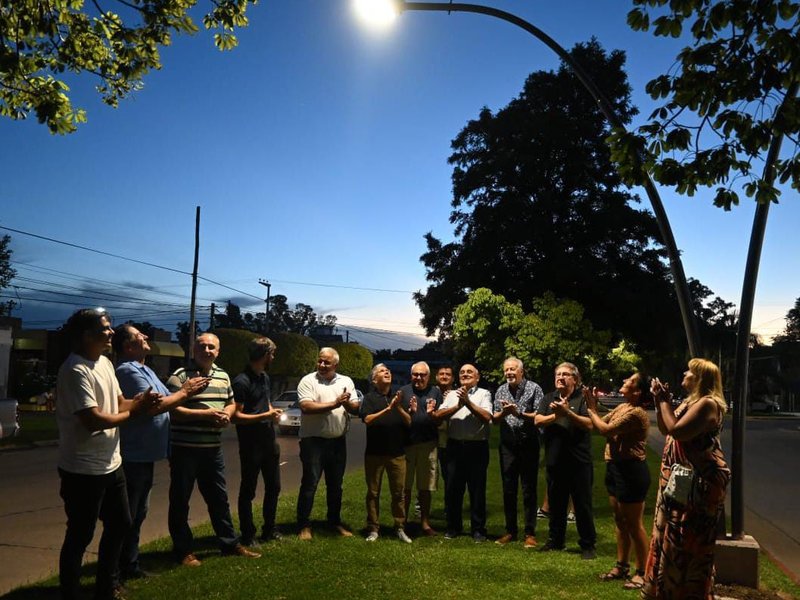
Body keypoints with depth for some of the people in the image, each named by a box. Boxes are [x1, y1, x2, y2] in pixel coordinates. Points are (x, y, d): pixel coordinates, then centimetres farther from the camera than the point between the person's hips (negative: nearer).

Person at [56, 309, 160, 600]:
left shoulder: (106, 363, 7)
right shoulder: (75, 371, -22)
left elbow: (119, 404, 12)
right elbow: (94, 420, -26)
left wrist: (140, 401, -10)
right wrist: (135, 411, -13)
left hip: (111, 464, 10)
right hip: (84, 470, -10)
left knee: (120, 523, 21)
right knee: (80, 535, 5)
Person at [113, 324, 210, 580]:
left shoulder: (143, 369, 16)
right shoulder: (128, 371, -19)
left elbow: (164, 399, 15)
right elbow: (154, 406, -26)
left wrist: (187, 389, 1)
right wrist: (185, 391, -15)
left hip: (144, 454, 10)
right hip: (133, 456, -10)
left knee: (137, 514, 18)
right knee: (126, 517, -1)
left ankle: (129, 566, 29)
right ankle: (114, 572, 10)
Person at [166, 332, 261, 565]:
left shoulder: (223, 376, 10)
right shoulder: (180, 376, -11)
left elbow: (231, 403, 20)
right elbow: (171, 410, -18)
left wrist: (226, 414, -2)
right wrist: (204, 414, -22)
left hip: (213, 449, 6)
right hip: (184, 449, -6)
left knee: (219, 497, 15)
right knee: (180, 500, 6)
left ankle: (230, 543, 27)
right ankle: (183, 550, 19)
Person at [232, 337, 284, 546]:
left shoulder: (265, 377, 9)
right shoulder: (241, 381, -17)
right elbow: (236, 416, -20)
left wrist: (273, 413, 3)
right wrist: (265, 416, -25)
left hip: (269, 441, 8)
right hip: (251, 444, -8)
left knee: (273, 486, 17)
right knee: (248, 490, 5)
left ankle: (269, 530, 31)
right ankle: (247, 535, 18)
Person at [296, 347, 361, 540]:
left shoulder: (346, 381, 6)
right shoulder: (308, 381, -7)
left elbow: (356, 409, 3)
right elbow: (306, 407, -20)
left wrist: (347, 403, -20)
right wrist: (334, 404, -21)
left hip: (338, 441, 4)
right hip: (313, 441, -4)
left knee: (335, 485, 14)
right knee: (309, 484, -1)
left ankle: (335, 521, 27)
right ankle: (304, 525, 9)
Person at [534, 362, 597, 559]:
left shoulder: (582, 399, -4)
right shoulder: (548, 399, 8)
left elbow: (589, 424, -16)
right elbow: (538, 420, -4)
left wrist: (568, 413, -26)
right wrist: (557, 415, -18)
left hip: (579, 461, -4)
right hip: (555, 460, 4)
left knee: (583, 505, 4)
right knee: (556, 503, 16)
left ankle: (588, 544, 15)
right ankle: (555, 540, 29)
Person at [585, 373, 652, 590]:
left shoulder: (637, 413, -20)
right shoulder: (622, 407, 11)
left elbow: (605, 430, -20)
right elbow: (600, 423, 11)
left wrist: (591, 409, -9)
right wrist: (593, 405, 0)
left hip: (631, 470, -10)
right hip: (616, 467, 10)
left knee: (633, 524, 0)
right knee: (619, 520, 17)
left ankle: (642, 572, 12)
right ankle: (622, 566, 29)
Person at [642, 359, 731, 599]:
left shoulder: (707, 403, -18)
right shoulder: (690, 402, 14)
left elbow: (677, 431, -26)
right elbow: (665, 429, 17)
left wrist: (665, 401, -18)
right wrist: (660, 402, 6)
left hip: (700, 482, -10)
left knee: (688, 542, -1)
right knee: (673, 537, 19)